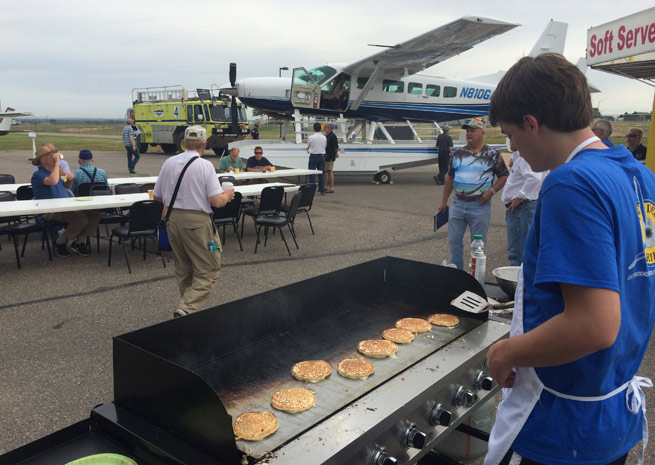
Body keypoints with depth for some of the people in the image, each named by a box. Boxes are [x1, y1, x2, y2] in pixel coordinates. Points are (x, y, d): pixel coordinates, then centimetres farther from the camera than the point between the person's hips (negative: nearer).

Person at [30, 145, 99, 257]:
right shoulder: (38, 174, -8)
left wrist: (70, 179, 10)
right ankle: (60, 243, -7)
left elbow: (67, 186, 34)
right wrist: (57, 163, -19)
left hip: (67, 207, 9)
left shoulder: (54, 171, 20)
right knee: (81, 219, -30)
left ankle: (79, 242, 1)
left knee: (95, 213, -10)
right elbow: (53, 181, -31)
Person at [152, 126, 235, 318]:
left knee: (183, 270, 20)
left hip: (172, 220, 6)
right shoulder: (205, 165, -12)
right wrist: (228, 194, 4)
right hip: (196, 221, -6)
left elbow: (157, 196, 11)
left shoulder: (168, 163, 4)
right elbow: (217, 201, -17)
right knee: (208, 271, 2)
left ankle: (187, 306, 31)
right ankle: (186, 309, -12)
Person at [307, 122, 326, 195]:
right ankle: (322, 190, 12)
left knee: (312, 174, 2)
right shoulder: (324, 138, 2)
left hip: (313, 156, -3)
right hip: (322, 156, 3)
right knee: (321, 174, 10)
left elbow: (307, 147, 4)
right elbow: (325, 146, 10)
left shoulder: (310, 137, -8)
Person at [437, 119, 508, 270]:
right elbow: (450, 178, 14)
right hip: (458, 203, 4)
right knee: (454, 241, 9)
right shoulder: (458, 153, 9)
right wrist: (444, 202, 13)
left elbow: (504, 176, 2)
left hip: (479, 205, -4)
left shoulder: (492, 154, -1)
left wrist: (491, 191, -14)